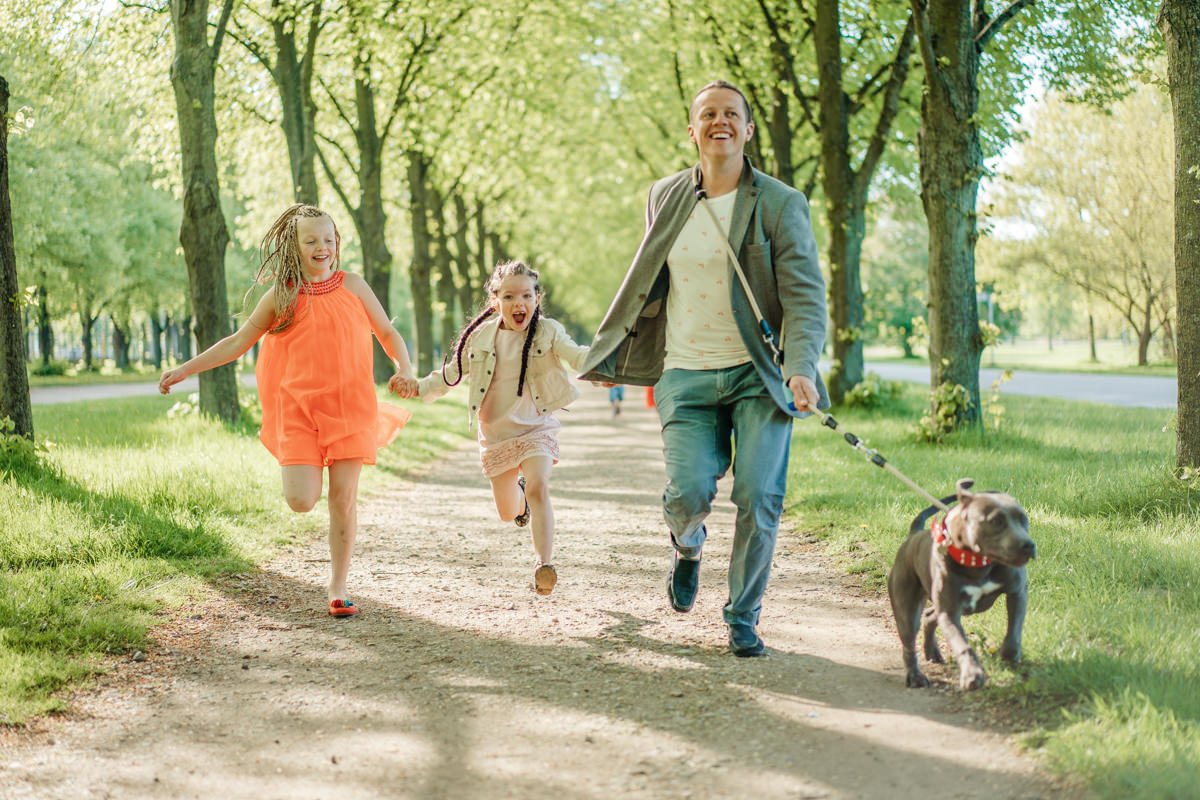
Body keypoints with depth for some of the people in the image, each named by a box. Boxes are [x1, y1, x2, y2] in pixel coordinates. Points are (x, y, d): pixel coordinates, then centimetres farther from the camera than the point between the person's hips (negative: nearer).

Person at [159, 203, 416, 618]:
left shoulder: (352, 285, 7)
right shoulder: (282, 296, 6)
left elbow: (387, 333, 14)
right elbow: (238, 341, 13)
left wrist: (405, 368, -6)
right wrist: (185, 369, 9)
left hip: (349, 404, 0)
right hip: (298, 408, 0)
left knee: (344, 498, -3)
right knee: (301, 500, -12)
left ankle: (338, 589, 10)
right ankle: (307, 467, 27)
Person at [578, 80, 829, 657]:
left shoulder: (780, 204, -3)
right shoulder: (665, 198, 8)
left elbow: (805, 295, -8)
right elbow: (645, 283, 20)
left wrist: (802, 370, -23)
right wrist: (610, 353, 22)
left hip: (757, 374, -2)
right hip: (686, 374, 2)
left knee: (758, 499, -9)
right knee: (689, 492, -14)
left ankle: (743, 617, 13)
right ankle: (688, 546, 25)